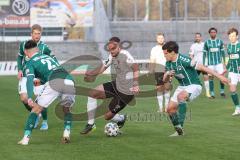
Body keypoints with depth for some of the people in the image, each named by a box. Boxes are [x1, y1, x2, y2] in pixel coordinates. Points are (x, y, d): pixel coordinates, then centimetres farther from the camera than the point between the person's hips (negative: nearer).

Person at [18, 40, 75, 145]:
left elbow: (30, 80, -3)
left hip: (54, 82, -5)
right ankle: (66, 133, 12)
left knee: (36, 109, 9)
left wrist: (29, 98, -15)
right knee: (66, 109, 29)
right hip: (69, 80, 5)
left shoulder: (29, 64, 17)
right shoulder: (48, 57, 36)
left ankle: (26, 138, 6)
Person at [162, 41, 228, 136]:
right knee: (170, 108, 0)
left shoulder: (183, 60, -24)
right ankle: (179, 131, 19)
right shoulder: (168, 63, 0)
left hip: (194, 86, -8)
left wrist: (219, 76, -26)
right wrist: (167, 74, -16)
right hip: (182, 87, 8)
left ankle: (181, 125, -32)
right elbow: (165, 80, 9)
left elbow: (202, 67, -24)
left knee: (180, 96, -37)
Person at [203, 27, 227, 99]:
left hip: (219, 62, 0)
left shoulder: (220, 42, 6)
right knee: (211, 77, 0)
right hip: (210, 63, 0)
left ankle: (222, 92, 7)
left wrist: (224, 62, 8)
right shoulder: (207, 42, 4)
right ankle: (212, 94, 7)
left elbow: (222, 52, 10)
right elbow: (204, 54, 7)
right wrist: (204, 64, 3)